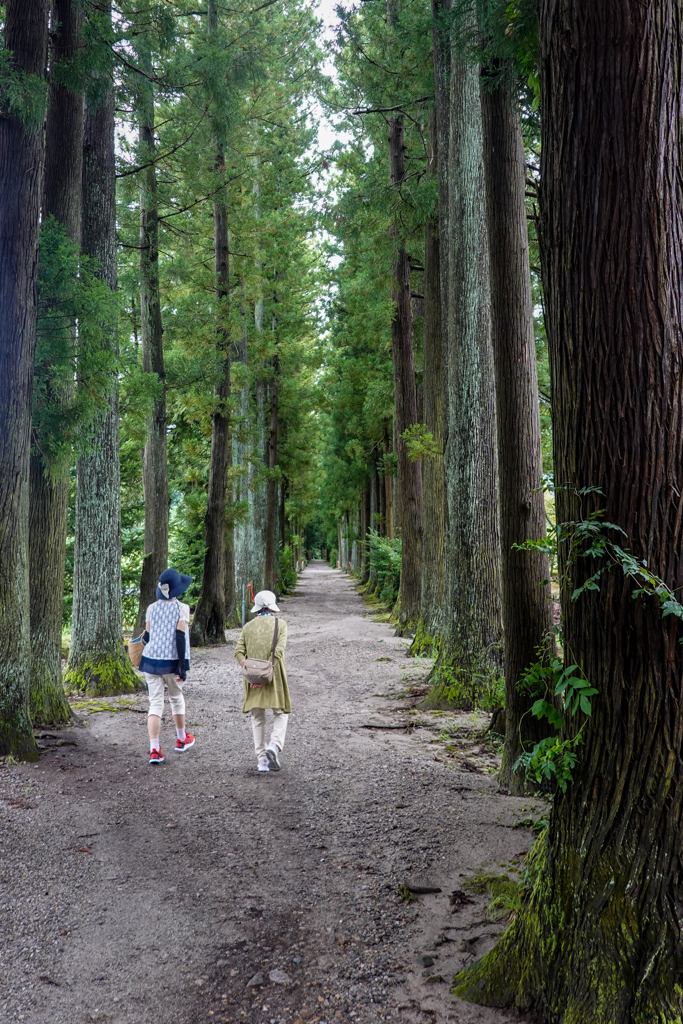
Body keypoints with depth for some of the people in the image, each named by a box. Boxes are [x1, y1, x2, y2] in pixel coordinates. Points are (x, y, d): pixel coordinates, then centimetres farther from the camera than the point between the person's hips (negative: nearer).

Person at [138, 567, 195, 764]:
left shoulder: (152, 608, 3)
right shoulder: (181, 608, -7)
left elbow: (147, 636, 7)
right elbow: (180, 637, -13)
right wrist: (182, 665, -12)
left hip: (151, 659, 2)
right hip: (172, 661, -2)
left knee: (155, 703, 2)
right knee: (176, 698, 19)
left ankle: (154, 750, -7)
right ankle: (181, 739, 36)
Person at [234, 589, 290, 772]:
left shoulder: (248, 627, 8)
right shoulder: (280, 624, -1)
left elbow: (239, 652, -3)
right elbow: (279, 651, -13)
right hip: (274, 678, -3)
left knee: (257, 718, 12)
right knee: (280, 714, 11)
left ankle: (261, 759, 11)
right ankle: (275, 746, -12)